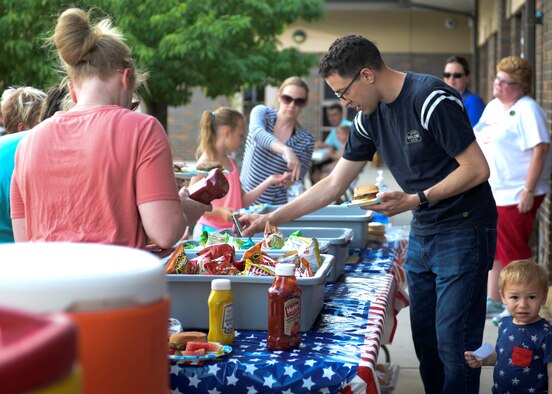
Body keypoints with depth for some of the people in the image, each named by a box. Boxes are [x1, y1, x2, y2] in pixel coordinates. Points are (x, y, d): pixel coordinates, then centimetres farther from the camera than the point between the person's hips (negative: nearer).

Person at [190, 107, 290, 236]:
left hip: (232, 231, 7)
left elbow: (242, 201, 14)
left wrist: (268, 182, 10)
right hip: (211, 231, -7)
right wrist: (219, 212, -22)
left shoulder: (231, 163, 15)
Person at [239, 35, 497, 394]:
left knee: (453, 344, -7)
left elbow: (478, 169, -17)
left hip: (463, 230, -8)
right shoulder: (370, 117, 6)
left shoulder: (431, 99, -17)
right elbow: (333, 185, 11)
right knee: (425, 341, 10)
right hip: (422, 233, 8)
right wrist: (271, 219, 7)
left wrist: (415, 199, -19)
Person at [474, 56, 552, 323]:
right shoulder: (493, 107, 12)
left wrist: (528, 191, -24)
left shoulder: (527, 110, -15)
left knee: (514, 251, -2)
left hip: (515, 196, -9)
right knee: (493, 248, 16)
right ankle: (494, 301, 28)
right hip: (490, 193, 9)